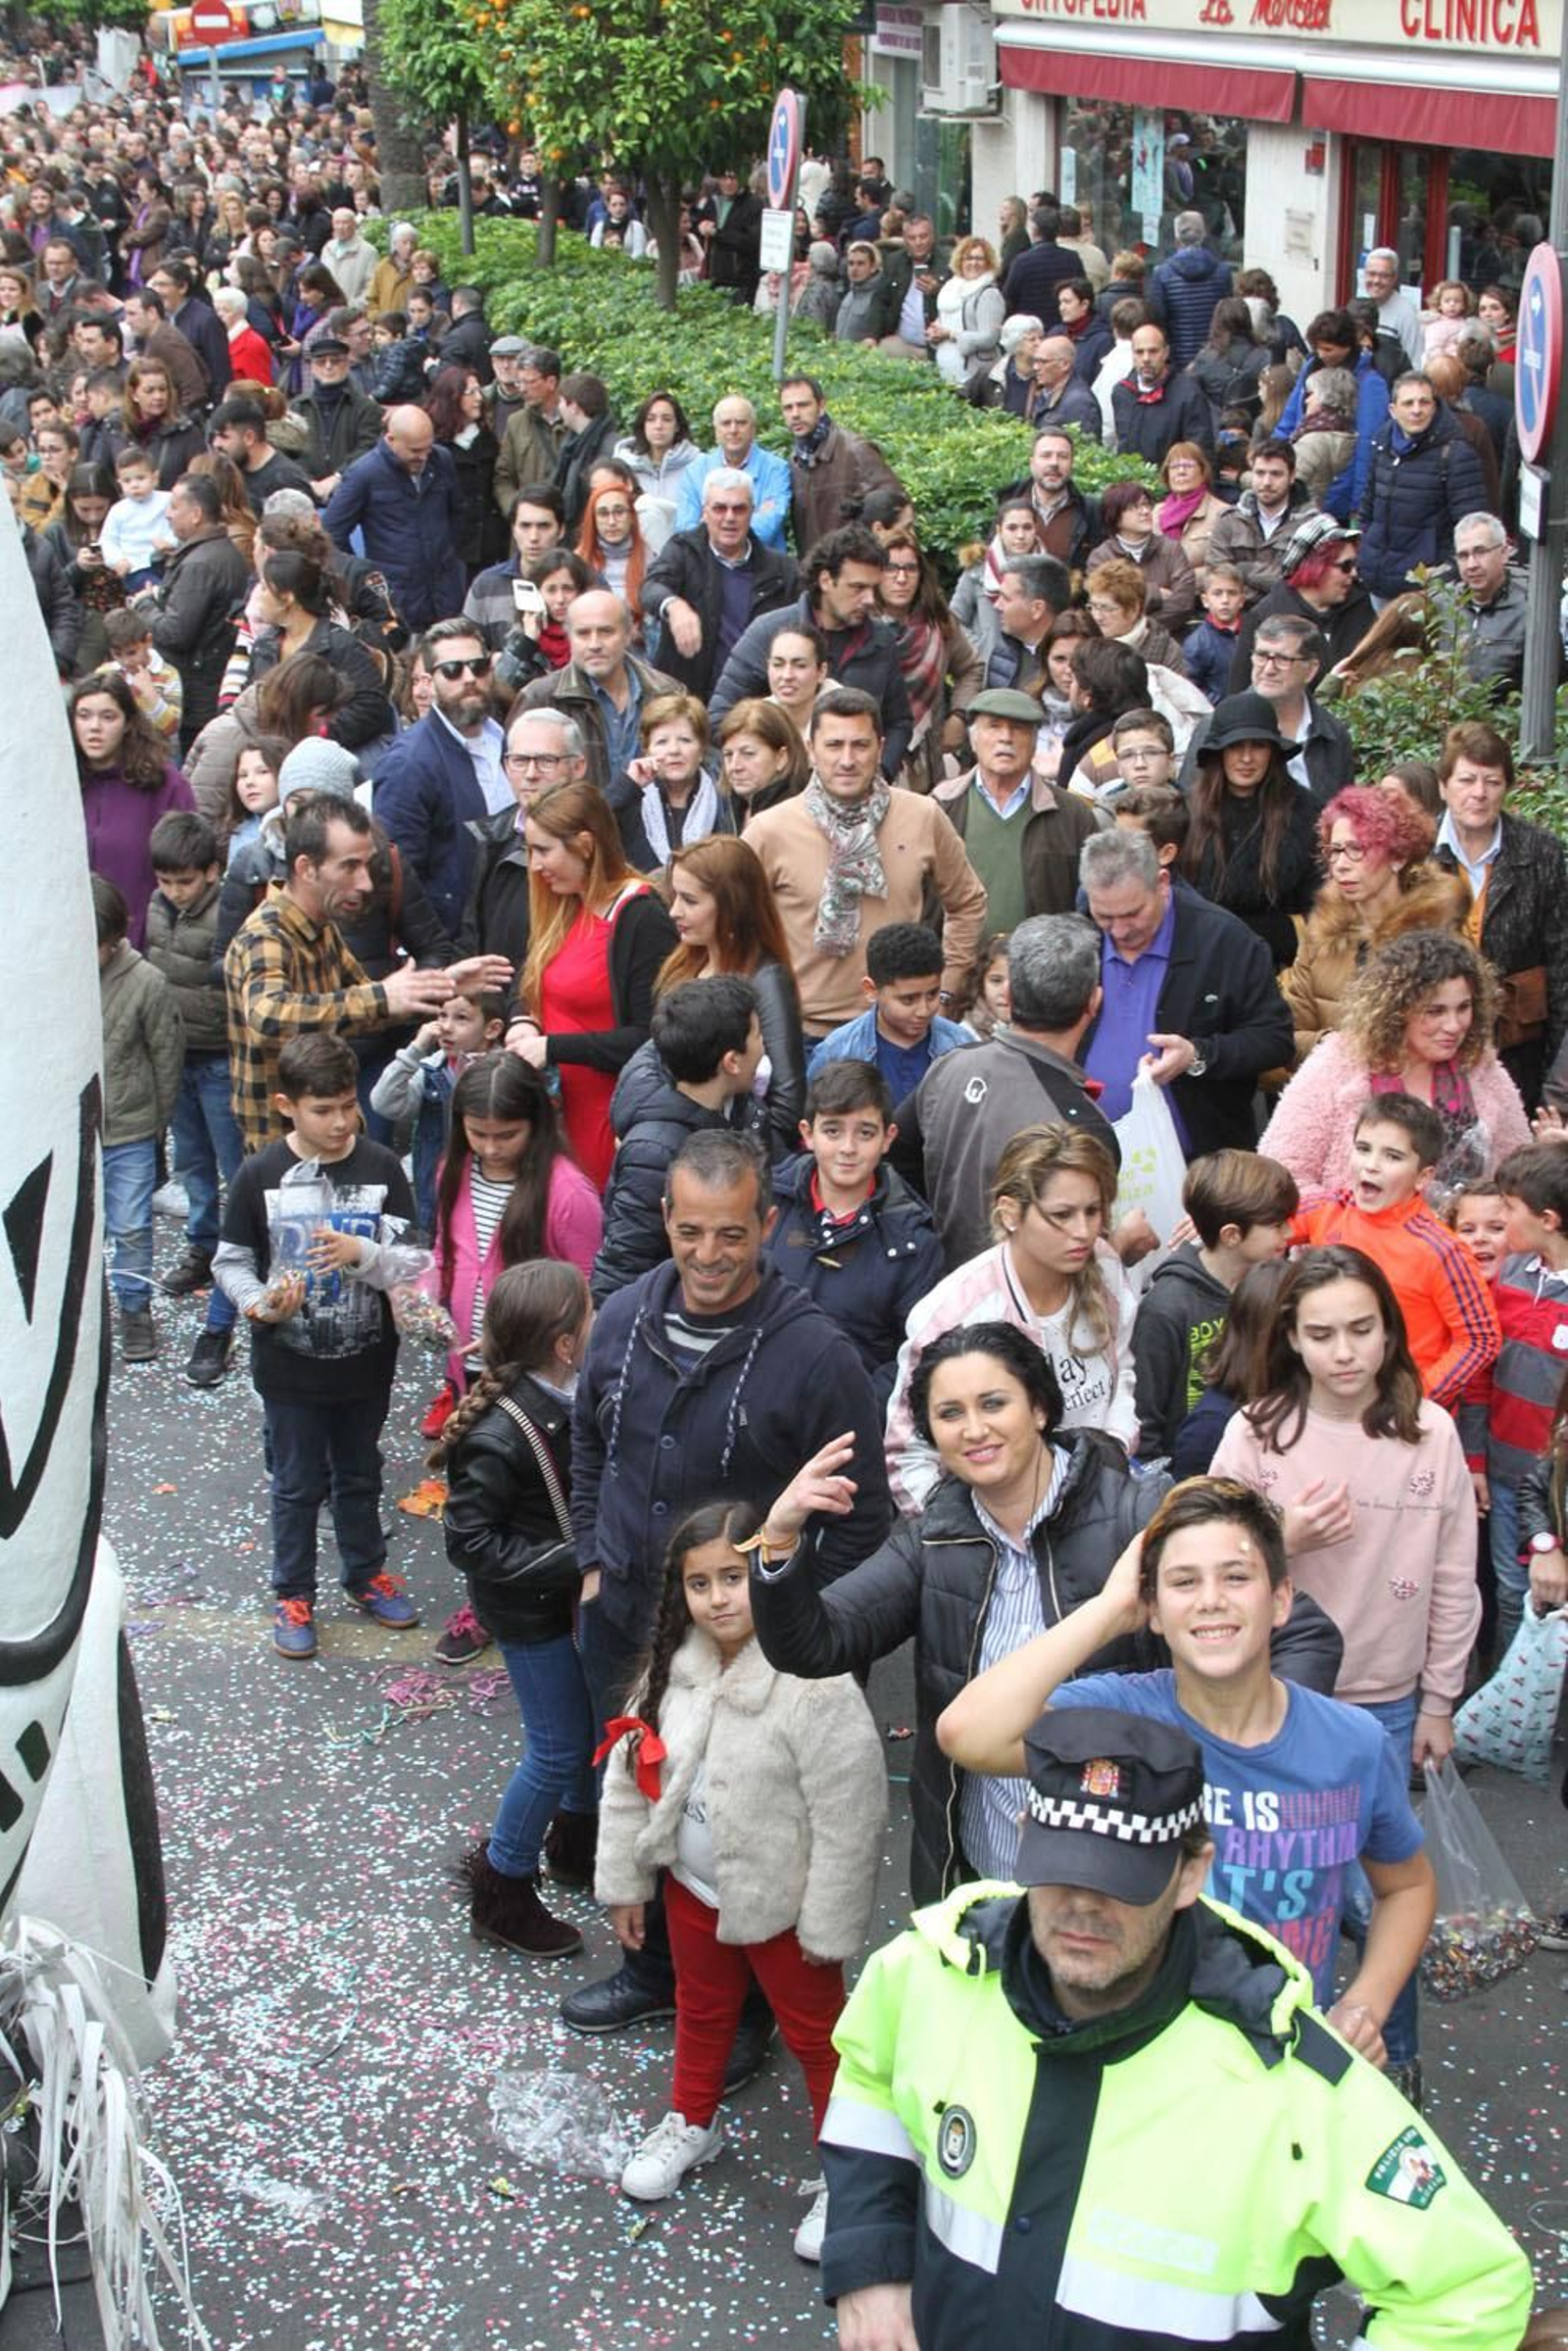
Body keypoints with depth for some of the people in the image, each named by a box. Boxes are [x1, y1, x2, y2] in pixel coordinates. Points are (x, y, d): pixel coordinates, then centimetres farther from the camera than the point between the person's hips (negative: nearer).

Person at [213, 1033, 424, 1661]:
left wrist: (363, 1254, -29)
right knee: (297, 1484, 13)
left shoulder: (381, 1168, -9)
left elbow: (410, 1266, -10)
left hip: (367, 1361, 1)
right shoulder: (260, 1175, -11)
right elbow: (231, 1261, -2)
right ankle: (293, 1594, 30)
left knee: (360, 1475, 20)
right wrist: (260, 1303, -21)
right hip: (290, 1366, -1)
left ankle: (366, 1573, 41)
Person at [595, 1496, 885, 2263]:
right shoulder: (674, 1666, -10)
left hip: (780, 1902, -6)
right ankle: (693, 2123, 52)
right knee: (701, 2010, 28)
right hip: (693, 1885, 6)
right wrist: (624, 1881, 6)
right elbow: (630, 1775, 2)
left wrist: (829, 1925, -19)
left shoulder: (815, 1686, -30)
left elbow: (849, 1817, -25)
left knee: (815, 2033, 13)